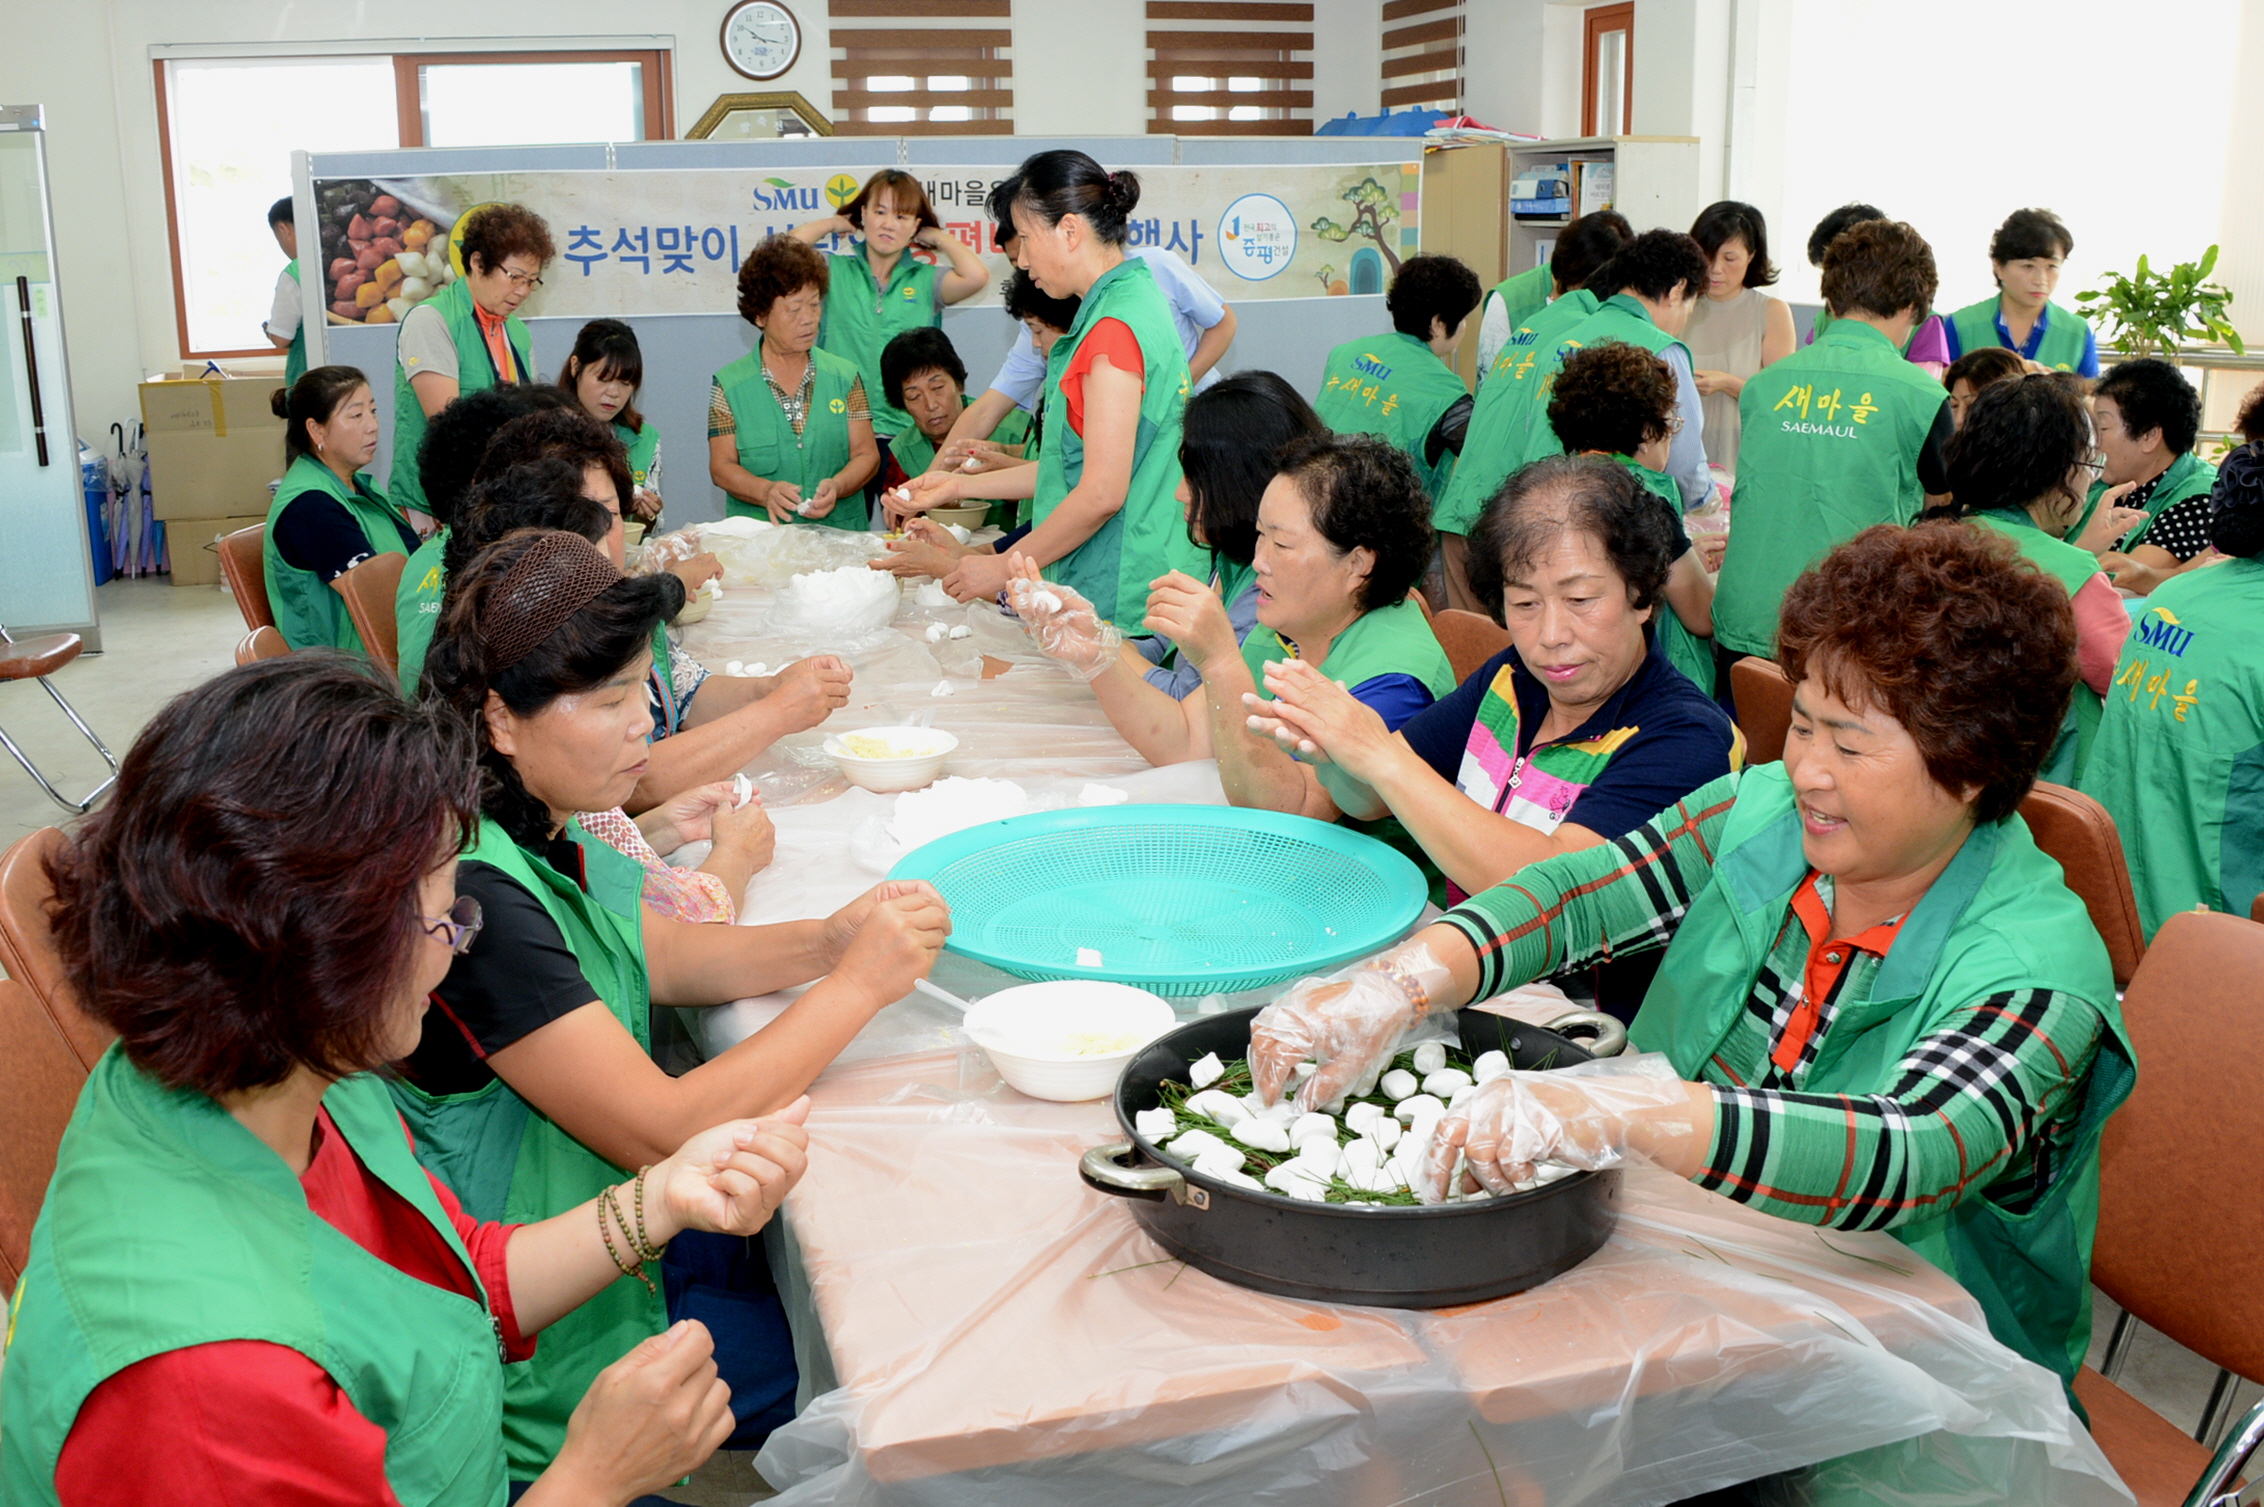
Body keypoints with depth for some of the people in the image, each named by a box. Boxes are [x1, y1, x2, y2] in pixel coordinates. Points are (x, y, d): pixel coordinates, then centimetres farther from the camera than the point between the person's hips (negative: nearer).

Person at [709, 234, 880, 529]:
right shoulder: (729, 384, 7)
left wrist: (837, 486, -12)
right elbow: (722, 466, 3)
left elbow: (866, 454, 8)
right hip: (759, 536, -1)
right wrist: (766, 491, -16)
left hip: (840, 532, 1)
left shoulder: (845, 376, 11)